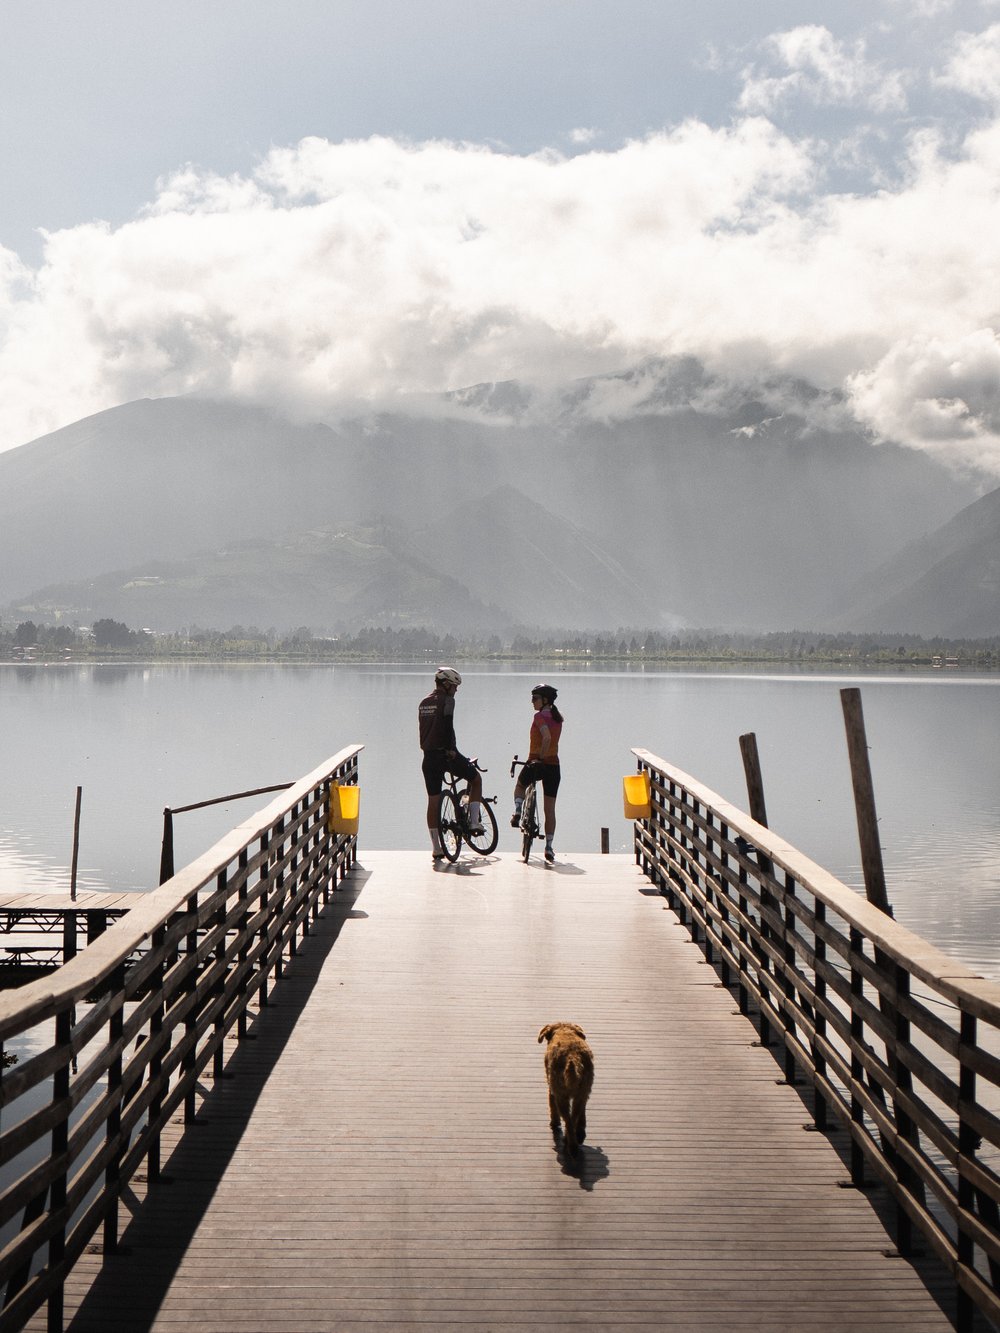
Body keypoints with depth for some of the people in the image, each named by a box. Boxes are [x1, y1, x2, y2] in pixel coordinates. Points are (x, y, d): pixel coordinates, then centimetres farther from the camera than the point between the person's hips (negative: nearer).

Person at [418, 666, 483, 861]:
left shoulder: (424, 702, 16)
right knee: (476, 779, 17)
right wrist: (451, 749, -17)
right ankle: (474, 821, 9)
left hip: (429, 756, 7)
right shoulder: (446, 700, -7)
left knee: (433, 801, 8)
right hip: (446, 754, -7)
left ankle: (436, 848, 9)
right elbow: (447, 726, -20)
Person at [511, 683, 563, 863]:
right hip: (554, 765, 5)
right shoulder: (558, 718, 9)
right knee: (550, 809, 8)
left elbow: (546, 736, -27)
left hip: (536, 763, -5)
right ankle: (548, 848, 8)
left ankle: (517, 812, 7)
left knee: (520, 785, 29)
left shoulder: (539, 716, -11)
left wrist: (541, 756, -17)